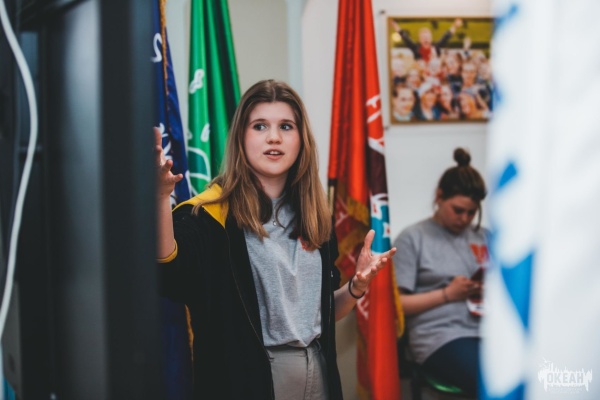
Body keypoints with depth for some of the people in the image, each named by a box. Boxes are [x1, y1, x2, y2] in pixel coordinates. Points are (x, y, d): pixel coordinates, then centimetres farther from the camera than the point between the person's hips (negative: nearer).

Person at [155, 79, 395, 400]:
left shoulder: (314, 217, 7)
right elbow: (169, 273, -31)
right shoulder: (213, 210, -11)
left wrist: (357, 285, -5)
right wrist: (161, 194, -44)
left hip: (315, 372, 6)